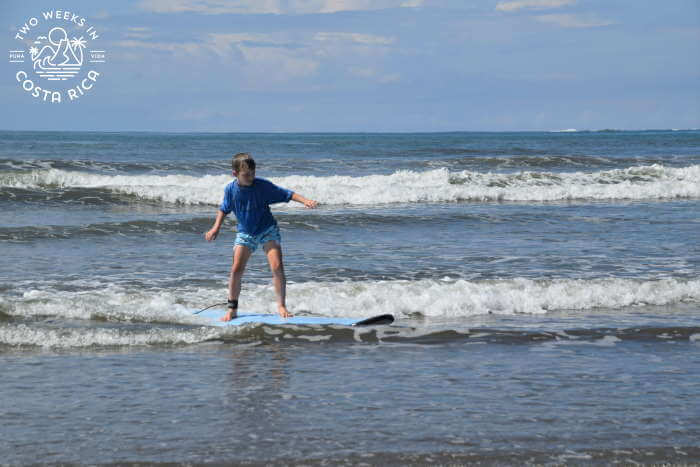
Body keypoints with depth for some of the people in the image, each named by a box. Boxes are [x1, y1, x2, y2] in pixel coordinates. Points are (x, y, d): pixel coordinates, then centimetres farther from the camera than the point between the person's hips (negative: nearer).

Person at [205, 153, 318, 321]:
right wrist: (216, 228, 1)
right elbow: (224, 209, 9)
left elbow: (286, 194, -13)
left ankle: (281, 306, -2)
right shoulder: (231, 189, -10)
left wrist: (305, 200, -27)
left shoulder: (263, 186, -17)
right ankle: (232, 309, 5)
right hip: (245, 233, 2)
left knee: (277, 267, -16)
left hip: (267, 231, -2)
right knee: (236, 270, -8)